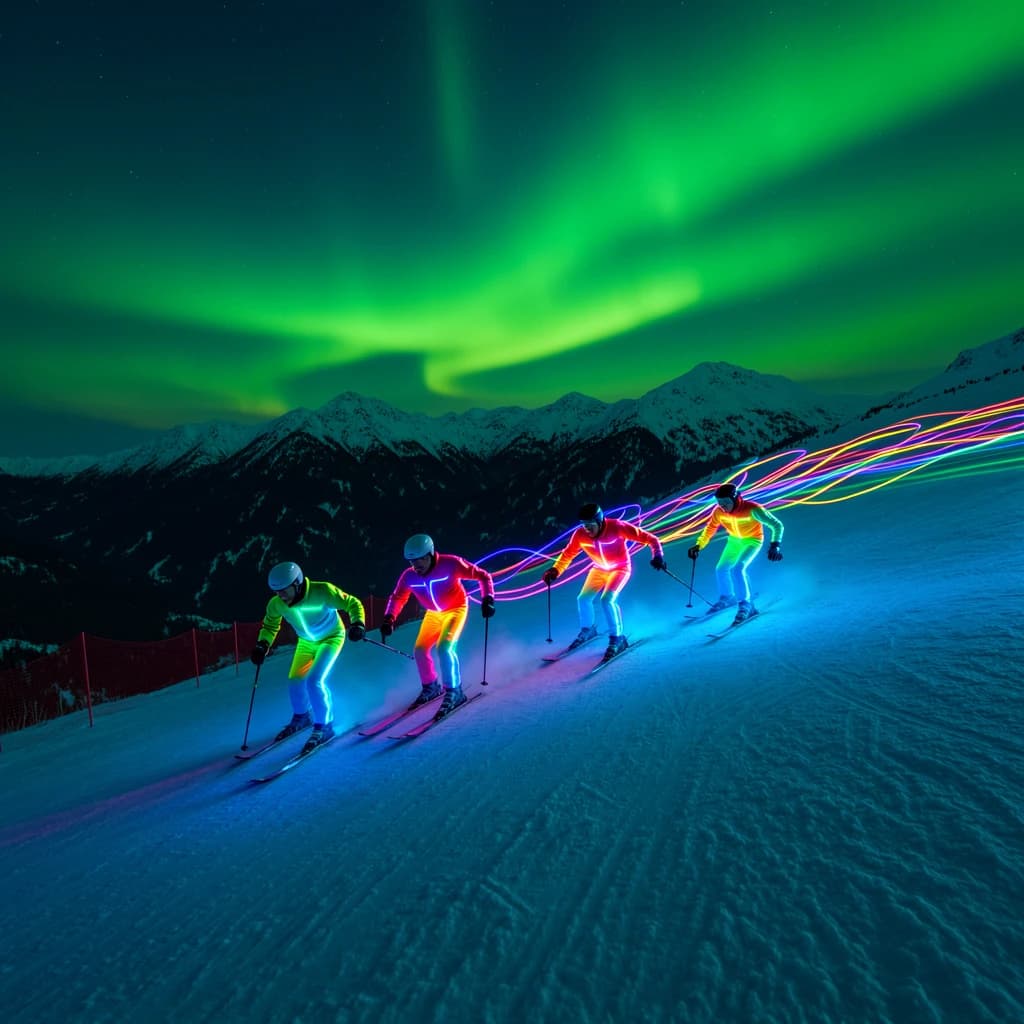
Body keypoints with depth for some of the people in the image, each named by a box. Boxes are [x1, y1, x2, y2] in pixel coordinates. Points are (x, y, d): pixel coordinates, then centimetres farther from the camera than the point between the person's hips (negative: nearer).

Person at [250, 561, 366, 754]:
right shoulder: (276, 604, -17)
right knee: (295, 681, -4)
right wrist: (262, 646, -10)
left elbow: (352, 603, -22)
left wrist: (357, 624, -38)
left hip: (331, 638, -5)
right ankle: (301, 716, 28)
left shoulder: (323, 592, -33)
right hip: (306, 642, 5)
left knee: (314, 680, -19)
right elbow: (270, 626, 5)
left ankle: (324, 726, -1)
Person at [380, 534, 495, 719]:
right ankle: (431, 686, 28)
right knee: (420, 650, 3)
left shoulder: (451, 564, -30)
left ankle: (454, 692, -6)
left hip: (456, 609, -5)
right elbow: (397, 598, 2)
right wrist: (389, 619, -13)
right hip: (433, 614, 6)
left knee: (444, 648, -22)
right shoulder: (409, 577, -17)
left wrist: (488, 599, -29)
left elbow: (482, 575, -19)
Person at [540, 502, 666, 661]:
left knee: (607, 599, -23)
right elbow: (568, 554, -2)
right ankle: (587, 629, 27)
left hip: (621, 568, -5)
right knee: (583, 598, -1)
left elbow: (649, 538, -25)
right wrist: (555, 571, -12)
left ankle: (617, 639, -6)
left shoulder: (617, 527, -32)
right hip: (599, 569, 5)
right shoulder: (580, 535, -20)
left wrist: (658, 555, -37)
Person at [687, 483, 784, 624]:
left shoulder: (752, 509, -34)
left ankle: (745, 604, -10)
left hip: (752, 541, -6)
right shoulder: (719, 512, -18)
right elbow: (710, 528, 2)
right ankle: (727, 597, 37)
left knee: (737, 569, -25)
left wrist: (775, 545, -41)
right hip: (734, 540, 6)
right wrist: (699, 545, -2)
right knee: (721, 569, 11)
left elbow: (776, 525, -30)